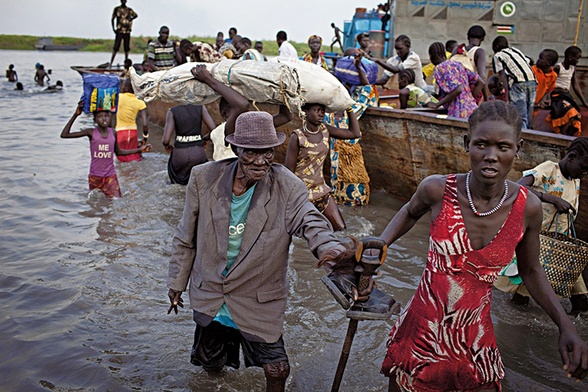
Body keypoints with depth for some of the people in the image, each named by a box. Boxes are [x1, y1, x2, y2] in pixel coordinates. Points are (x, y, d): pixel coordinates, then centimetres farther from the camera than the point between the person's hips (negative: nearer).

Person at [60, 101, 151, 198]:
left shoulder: (113, 133, 0)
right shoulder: (91, 132, -8)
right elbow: (64, 135, -13)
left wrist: (139, 150, 10)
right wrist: (76, 115, -20)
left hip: (110, 176, 1)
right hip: (94, 176, -1)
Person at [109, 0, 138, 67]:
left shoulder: (129, 10, 8)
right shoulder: (117, 9, 4)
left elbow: (136, 15, 24)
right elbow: (112, 19, 7)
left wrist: (131, 19, 7)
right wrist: (113, 29, -2)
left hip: (127, 31, 2)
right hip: (119, 31, -2)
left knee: (127, 48, 5)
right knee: (116, 47, -8)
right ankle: (111, 63, -8)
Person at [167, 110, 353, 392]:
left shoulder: (286, 186, -17)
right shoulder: (204, 178, -13)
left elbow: (310, 222, -32)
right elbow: (186, 238, -2)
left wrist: (327, 247, -56)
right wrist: (177, 283, 7)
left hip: (259, 302, -1)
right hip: (208, 295, 2)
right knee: (211, 364, 21)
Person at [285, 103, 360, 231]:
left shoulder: (325, 130, 0)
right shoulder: (297, 137, -17)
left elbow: (355, 133, 1)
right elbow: (289, 171, -13)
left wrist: (349, 107, -4)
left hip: (321, 189, 6)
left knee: (341, 228, 3)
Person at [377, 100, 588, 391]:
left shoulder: (527, 207, -12)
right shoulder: (438, 189, -16)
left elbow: (530, 271, 5)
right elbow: (410, 213, 9)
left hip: (475, 341, 1)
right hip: (421, 332, 0)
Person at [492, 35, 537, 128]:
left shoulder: (497, 56, 13)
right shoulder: (516, 50, 31)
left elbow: (503, 75, 0)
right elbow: (529, 62, 21)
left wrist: (507, 96, -7)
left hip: (518, 83, -6)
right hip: (532, 81, 6)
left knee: (520, 118, -9)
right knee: (528, 117, 10)